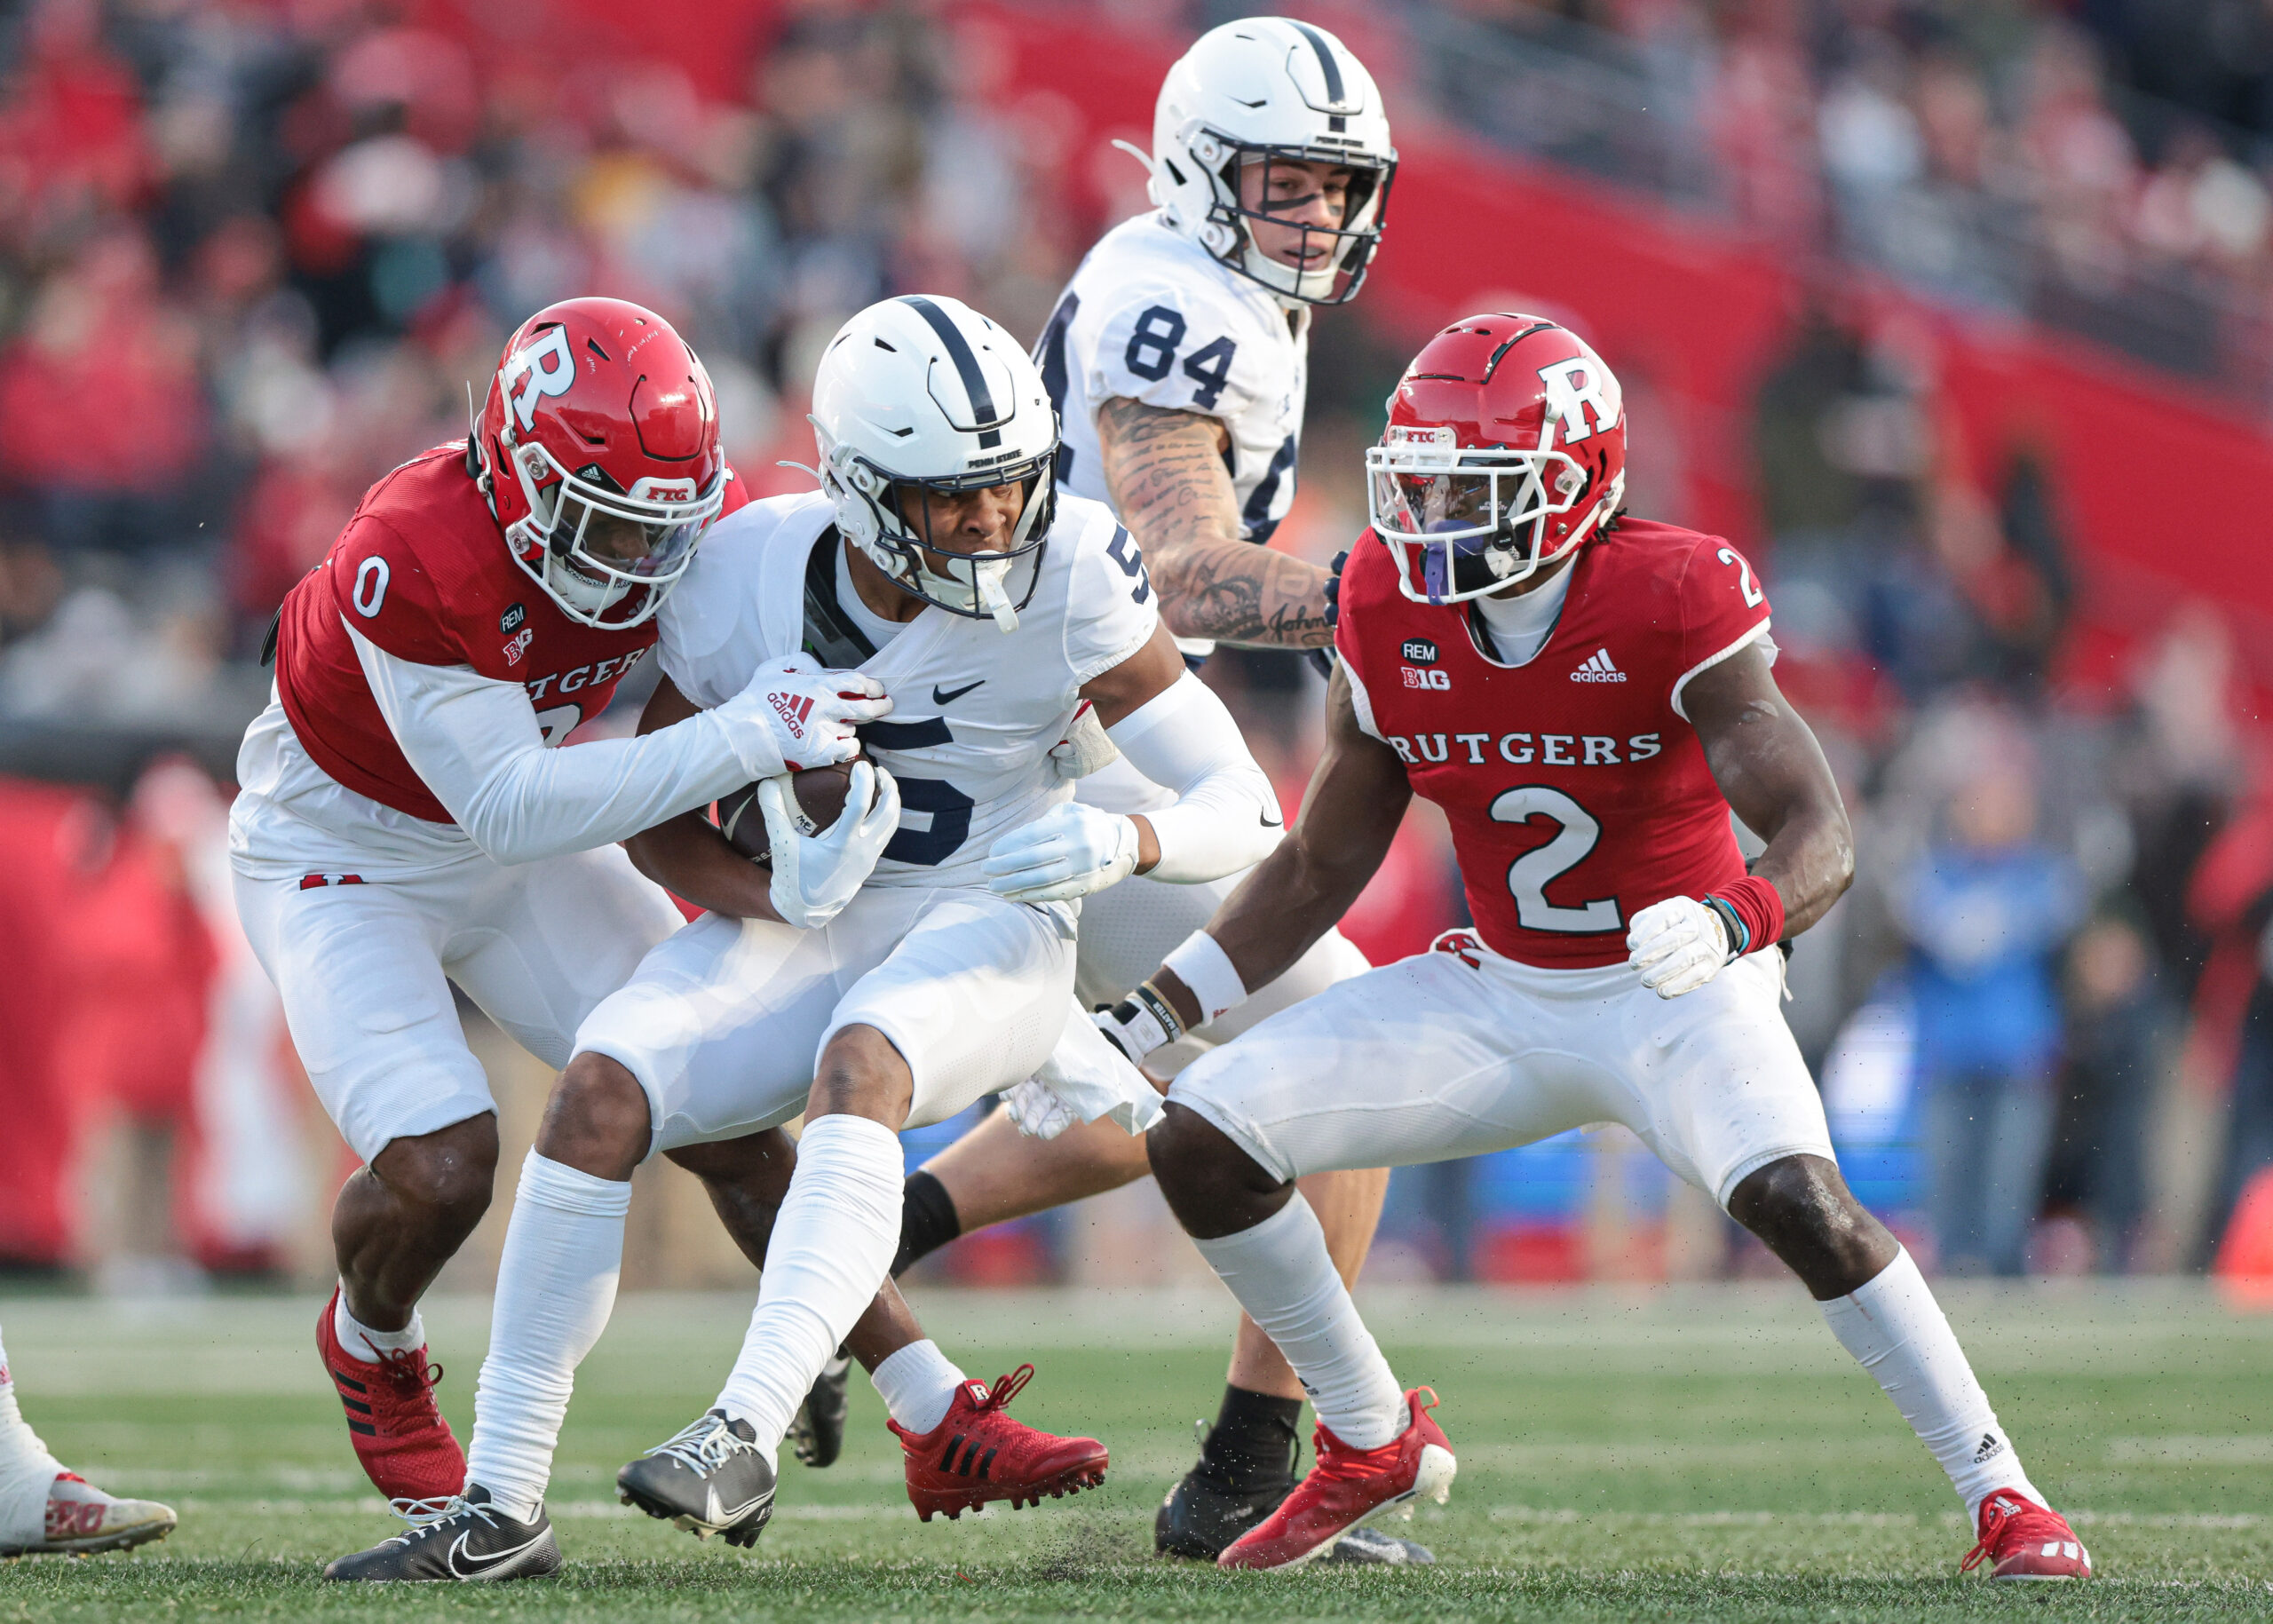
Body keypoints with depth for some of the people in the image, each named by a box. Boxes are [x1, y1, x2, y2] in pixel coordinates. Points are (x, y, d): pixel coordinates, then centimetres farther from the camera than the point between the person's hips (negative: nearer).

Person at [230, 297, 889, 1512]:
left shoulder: (692, 531, -18)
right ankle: (372, 1352, 13)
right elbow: (508, 807, -37)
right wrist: (749, 738, -42)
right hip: (342, 858, -5)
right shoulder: (417, 563, -37)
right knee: (438, 1167, -22)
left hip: (515, 853, 5)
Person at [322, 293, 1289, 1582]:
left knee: (858, 1063, -36)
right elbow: (658, 821, 1)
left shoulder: (1072, 573, -16)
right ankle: (502, 1508, -16)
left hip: (986, 926, -3)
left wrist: (1123, 842, -34)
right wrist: (776, 895, -20)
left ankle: (749, 1435, -45)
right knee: (604, 1095, -21)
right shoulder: (750, 573, -11)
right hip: (795, 929, 3)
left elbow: (1245, 808, -12)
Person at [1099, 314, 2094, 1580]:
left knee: (1795, 1196, -34)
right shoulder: (1395, 620, -8)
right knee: (1202, 1139, -8)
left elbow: (1823, 842, -30)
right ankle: (1374, 1441, 13)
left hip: (1681, 996, -5)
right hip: (1503, 996, 5)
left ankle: (2004, 1497, -19)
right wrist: (1152, 1014, -1)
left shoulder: (1673, 607, -23)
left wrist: (1730, 920, -52)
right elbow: (1319, 872, 6)